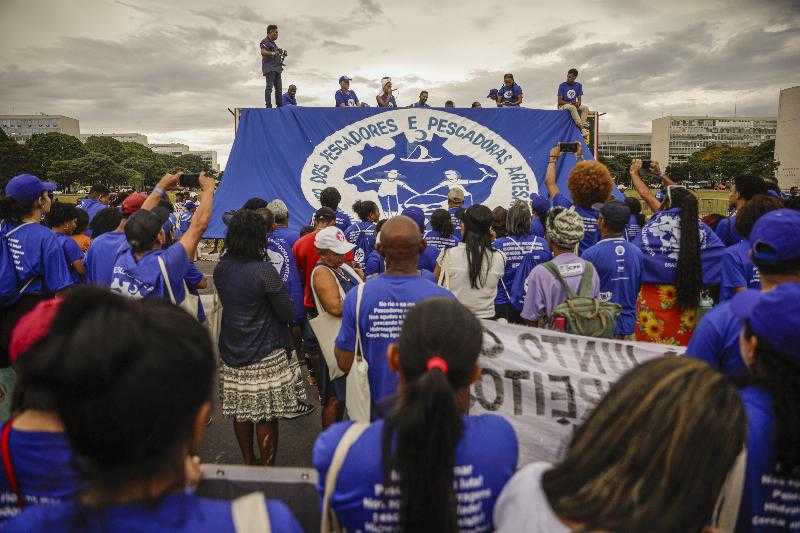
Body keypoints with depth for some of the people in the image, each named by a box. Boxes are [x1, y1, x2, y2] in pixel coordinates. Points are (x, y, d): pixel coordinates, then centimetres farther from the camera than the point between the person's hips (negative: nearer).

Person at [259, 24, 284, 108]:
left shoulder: (273, 43, 25)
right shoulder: (265, 41, -1)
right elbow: (263, 52, -17)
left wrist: (280, 52, 17)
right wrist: (273, 53, -22)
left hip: (276, 68, 9)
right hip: (269, 68, -9)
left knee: (279, 88, 6)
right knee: (269, 87, -15)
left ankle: (280, 105, 8)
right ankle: (268, 106, -18)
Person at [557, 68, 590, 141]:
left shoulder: (578, 86, 9)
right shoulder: (562, 86, -3)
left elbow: (579, 99, 8)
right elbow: (559, 101, -7)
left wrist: (578, 103, -17)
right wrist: (570, 103, -19)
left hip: (575, 105, 5)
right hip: (563, 106, -4)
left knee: (585, 108, -26)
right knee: (572, 108, -38)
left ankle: (583, 125, -41)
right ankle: (583, 129, -49)